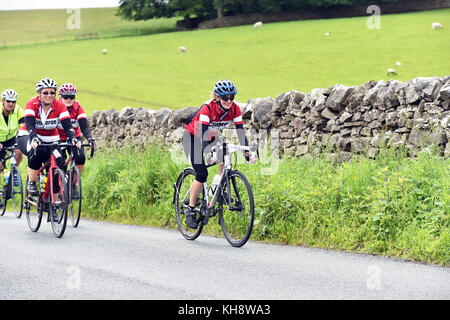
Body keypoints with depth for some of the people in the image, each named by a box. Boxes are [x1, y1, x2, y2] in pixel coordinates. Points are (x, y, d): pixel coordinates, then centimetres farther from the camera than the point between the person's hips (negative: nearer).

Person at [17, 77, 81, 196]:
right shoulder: (32, 104, -19)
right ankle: (31, 183, -20)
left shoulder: (60, 106, -11)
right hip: (28, 137, -3)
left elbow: (67, 126, -19)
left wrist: (74, 138, -39)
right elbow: (30, 125, -30)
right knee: (38, 151, -37)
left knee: (59, 165, -17)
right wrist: (34, 139, -49)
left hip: (50, 140, 3)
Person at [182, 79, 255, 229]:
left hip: (212, 137, 5)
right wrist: (208, 153, -55)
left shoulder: (235, 109, -20)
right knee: (202, 173, -17)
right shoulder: (208, 108, -33)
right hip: (192, 137, -5)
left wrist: (247, 152, -34)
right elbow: (203, 133, -40)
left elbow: (240, 132, -20)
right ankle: (190, 210, -3)